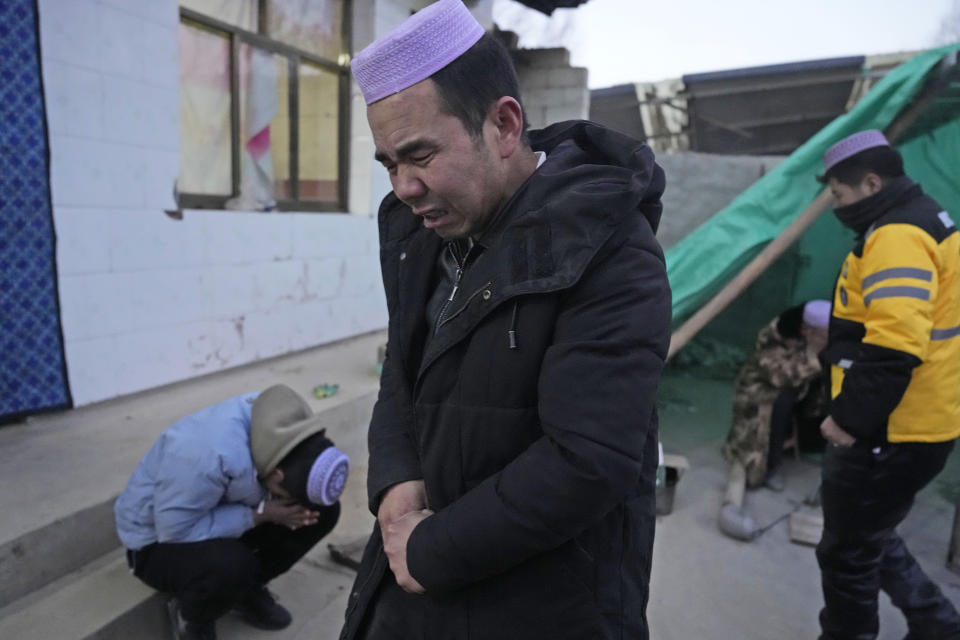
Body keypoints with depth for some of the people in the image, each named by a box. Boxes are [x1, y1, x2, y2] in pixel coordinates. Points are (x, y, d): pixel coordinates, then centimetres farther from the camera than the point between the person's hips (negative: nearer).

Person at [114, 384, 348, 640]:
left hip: (219, 514, 6)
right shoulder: (208, 454, -41)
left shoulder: (276, 417, -20)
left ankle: (248, 588, 10)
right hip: (159, 541, -6)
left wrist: (282, 504, -21)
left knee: (323, 511, -10)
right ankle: (189, 618, -1)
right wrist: (259, 515, -30)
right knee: (232, 565, -37)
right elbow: (176, 530, -31)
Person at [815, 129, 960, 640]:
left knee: (848, 552, 7)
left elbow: (894, 346, -30)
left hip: (891, 432, -10)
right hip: (914, 423, 10)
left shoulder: (896, 236, -20)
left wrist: (849, 416, -21)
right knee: (869, 536, 25)